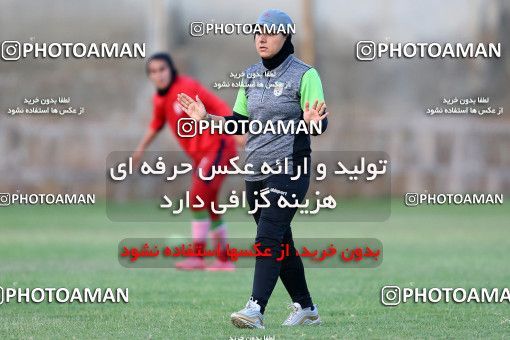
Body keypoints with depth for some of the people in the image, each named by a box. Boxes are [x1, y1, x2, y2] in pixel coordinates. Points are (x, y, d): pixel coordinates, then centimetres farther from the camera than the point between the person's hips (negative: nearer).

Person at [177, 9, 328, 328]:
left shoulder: (304, 75, -7)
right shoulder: (251, 75, 12)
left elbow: (322, 124, -11)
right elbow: (240, 122, 18)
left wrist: (312, 122, -34)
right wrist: (206, 117, 5)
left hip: (290, 168, -7)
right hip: (256, 171, 7)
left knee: (268, 238, -18)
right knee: (280, 242, 13)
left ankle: (255, 309, -26)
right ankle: (305, 308, 25)